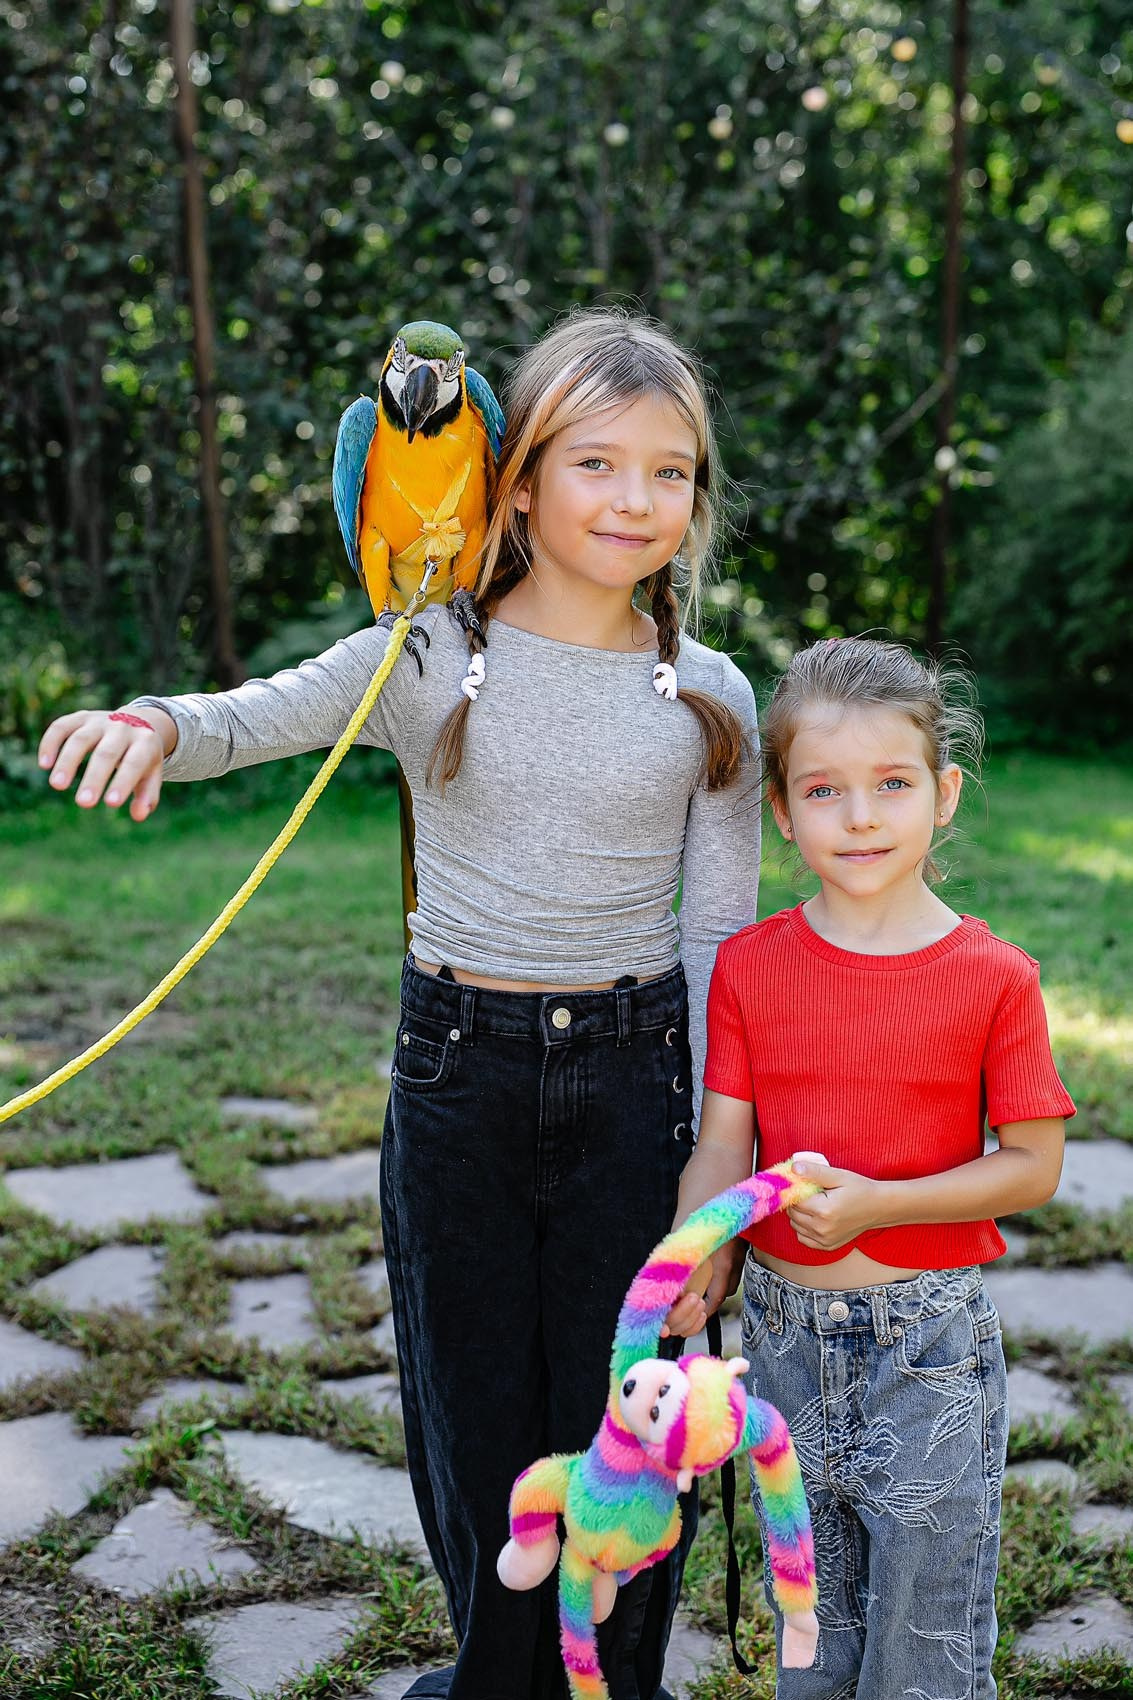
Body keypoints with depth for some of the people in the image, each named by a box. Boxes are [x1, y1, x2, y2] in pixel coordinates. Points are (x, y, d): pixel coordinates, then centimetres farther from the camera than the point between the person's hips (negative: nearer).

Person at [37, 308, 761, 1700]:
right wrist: (153, 722, -41)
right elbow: (250, 721, -17)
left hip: (631, 1075, 0)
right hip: (456, 1071, 0)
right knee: (472, 1415, 14)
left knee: (618, 1419, 10)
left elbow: (717, 933, 2)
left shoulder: (710, 698, -1)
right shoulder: (430, 658, -4)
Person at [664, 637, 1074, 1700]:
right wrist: (695, 1265, -21)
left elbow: (1033, 1167, -8)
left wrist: (875, 1202, -20)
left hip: (931, 1340, -3)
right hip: (784, 1329, 3)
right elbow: (723, 1144, -3)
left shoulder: (994, 977, -11)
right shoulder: (749, 965, -3)